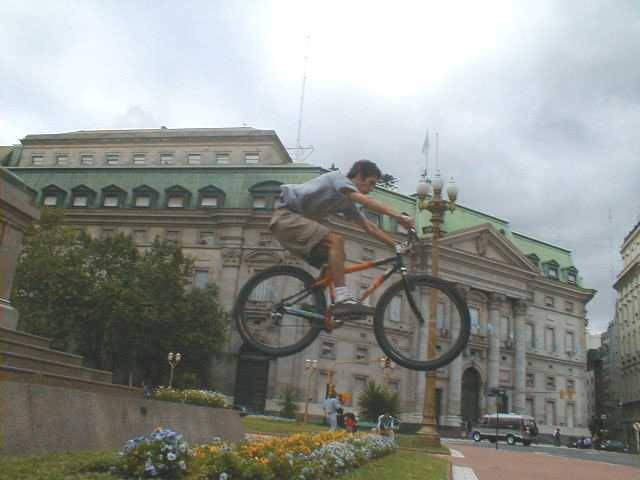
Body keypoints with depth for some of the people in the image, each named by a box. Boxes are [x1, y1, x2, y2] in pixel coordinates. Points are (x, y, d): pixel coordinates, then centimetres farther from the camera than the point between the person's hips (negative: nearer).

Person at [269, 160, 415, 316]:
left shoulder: (347, 202, 16)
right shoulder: (338, 178, -8)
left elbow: (370, 228, 13)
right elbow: (366, 201, -24)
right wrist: (399, 216, -30)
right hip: (287, 216, -10)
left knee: (334, 258, 5)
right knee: (336, 240, -25)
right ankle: (343, 299, -31)